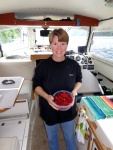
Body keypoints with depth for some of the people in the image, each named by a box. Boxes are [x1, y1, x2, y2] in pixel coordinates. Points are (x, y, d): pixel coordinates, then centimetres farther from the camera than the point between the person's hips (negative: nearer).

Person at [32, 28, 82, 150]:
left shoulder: (74, 65, -13)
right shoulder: (42, 66, -17)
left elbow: (79, 81, 3)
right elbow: (36, 86, -7)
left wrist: (74, 91, -17)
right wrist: (47, 96, -25)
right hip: (49, 110, 0)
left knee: (70, 137, 26)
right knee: (52, 138, 26)